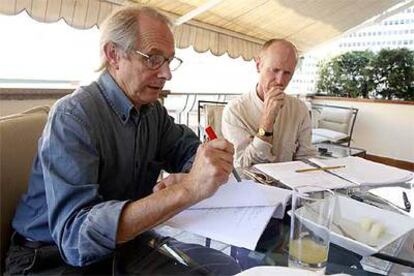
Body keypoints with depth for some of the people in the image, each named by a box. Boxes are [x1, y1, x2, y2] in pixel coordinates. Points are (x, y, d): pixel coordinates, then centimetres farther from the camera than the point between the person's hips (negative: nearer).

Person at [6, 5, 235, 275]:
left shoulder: (154, 110, 1)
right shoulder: (73, 115, -23)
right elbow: (75, 234, -33)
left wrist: (190, 179, -24)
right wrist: (187, 190, -43)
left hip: (122, 243, 5)